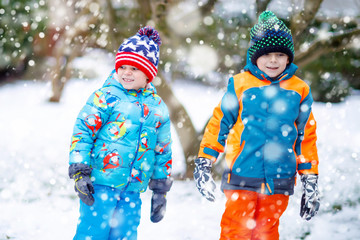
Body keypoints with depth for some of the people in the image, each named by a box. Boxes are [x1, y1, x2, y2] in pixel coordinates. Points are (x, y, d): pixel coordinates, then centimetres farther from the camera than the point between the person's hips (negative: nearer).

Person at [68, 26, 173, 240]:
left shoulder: (158, 108, 13)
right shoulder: (106, 96, -2)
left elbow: (163, 151, 19)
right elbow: (82, 131, -4)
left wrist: (160, 190, 18)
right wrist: (80, 171, -12)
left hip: (132, 190, 5)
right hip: (100, 182, -5)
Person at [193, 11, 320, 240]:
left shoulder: (299, 90, 6)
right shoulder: (240, 84, 1)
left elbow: (307, 137, 12)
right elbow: (219, 124, 8)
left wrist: (311, 181, 11)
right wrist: (204, 163, 6)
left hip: (279, 180, 2)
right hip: (241, 176, -1)